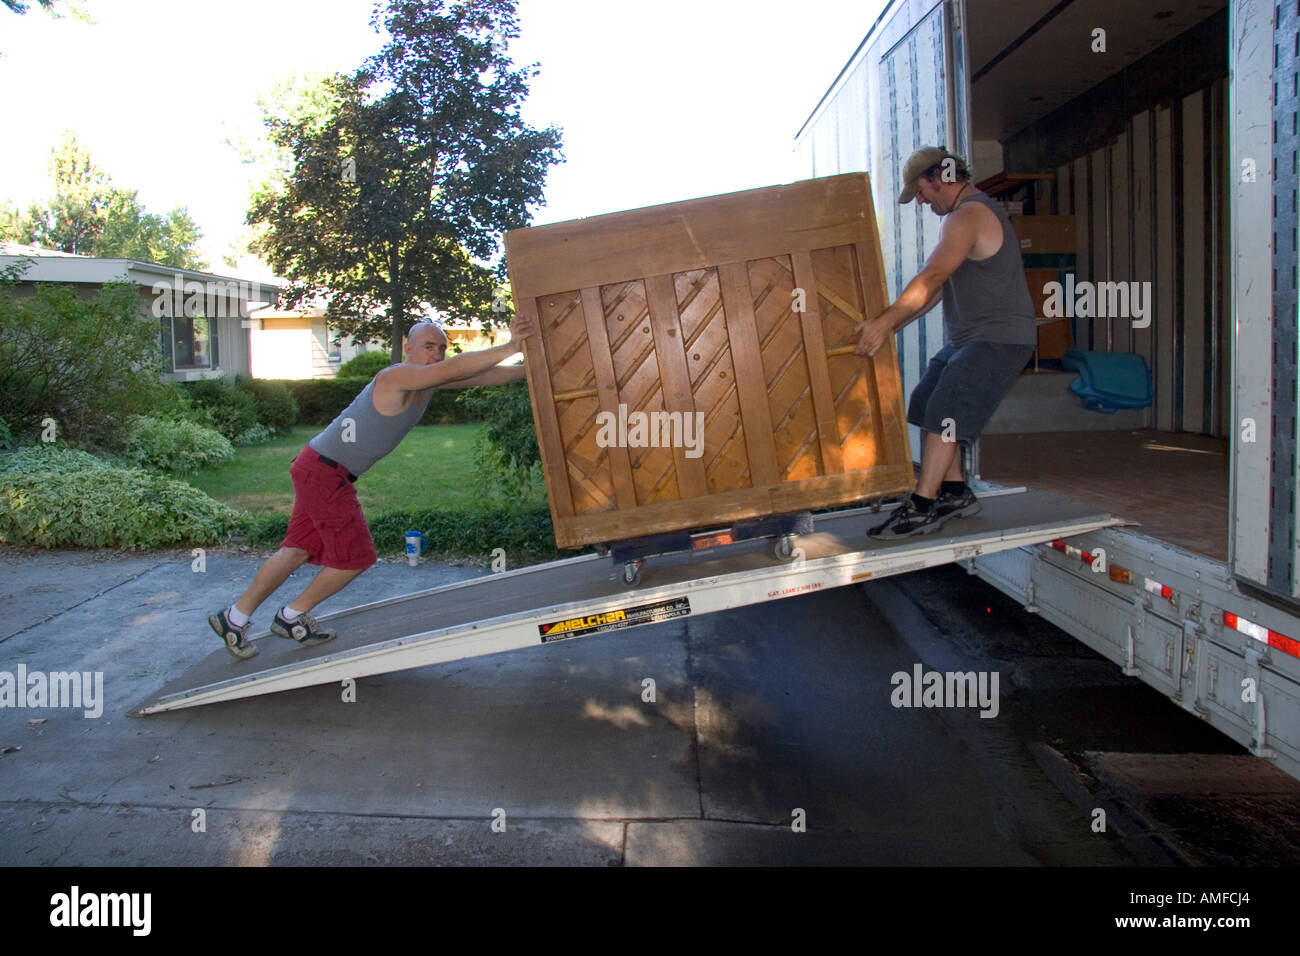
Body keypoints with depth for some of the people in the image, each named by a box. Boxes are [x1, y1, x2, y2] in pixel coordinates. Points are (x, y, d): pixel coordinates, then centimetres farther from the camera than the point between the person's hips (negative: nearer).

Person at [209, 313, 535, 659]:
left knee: (299, 550, 14)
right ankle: (292, 617, 18)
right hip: (325, 471, -10)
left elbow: (483, 375, 8)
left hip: (322, 472, 10)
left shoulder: (431, 380, 6)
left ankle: (234, 617, 24)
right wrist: (511, 346, -34)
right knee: (356, 555, 0)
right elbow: (456, 368, -36)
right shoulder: (397, 377, -21)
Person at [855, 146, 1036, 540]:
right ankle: (956, 493, 14)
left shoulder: (969, 215, -16)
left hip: (998, 338, -10)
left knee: (944, 413, -17)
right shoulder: (972, 213, 19)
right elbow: (938, 286, 18)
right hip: (966, 338, 10)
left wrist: (885, 322, -31)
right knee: (928, 406, 7)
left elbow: (932, 277, -28)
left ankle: (921, 508, -16)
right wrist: (891, 325, 12)